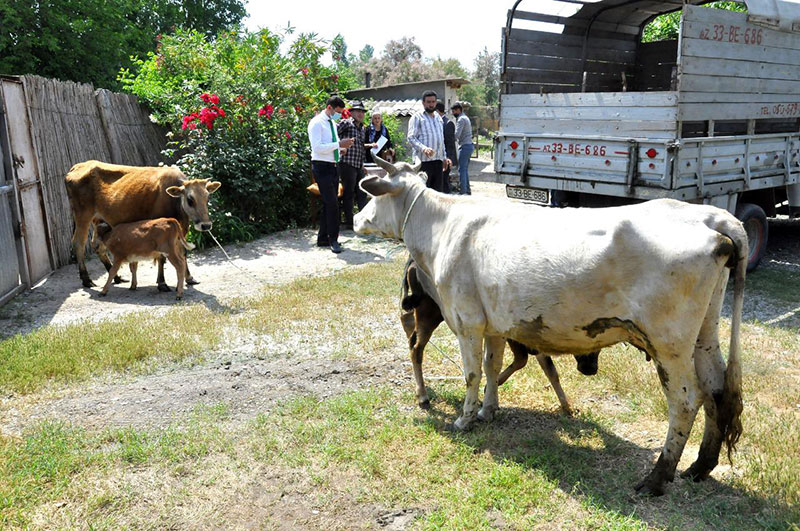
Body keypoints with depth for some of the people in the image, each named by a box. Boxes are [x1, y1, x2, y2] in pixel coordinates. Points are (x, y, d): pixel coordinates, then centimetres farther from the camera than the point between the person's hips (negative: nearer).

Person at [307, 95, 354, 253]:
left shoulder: (332, 124, 16)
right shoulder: (317, 123, -11)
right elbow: (318, 147, -21)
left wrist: (344, 145, 3)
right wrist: (339, 144, -23)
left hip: (333, 167, 9)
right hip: (322, 167, -9)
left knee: (329, 204, 12)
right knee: (332, 203, -13)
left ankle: (323, 238, 21)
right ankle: (333, 240, -5)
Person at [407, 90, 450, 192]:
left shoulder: (438, 117, 21)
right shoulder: (417, 117, -2)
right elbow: (411, 138, -11)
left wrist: (444, 158, 23)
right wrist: (424, 148, -27)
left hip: (438, 161, 7)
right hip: (424, 161, -7)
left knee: (438, 191, 7)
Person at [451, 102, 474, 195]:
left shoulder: (461, 119, -11)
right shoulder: (465, 118, 20)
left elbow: (456, 135, -19)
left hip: (465, 146, -10)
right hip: (469, 145, 10)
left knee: (462, 169, -8)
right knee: (465, 169, 14)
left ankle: (462, 191, -9)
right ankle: (467, 190, 18)